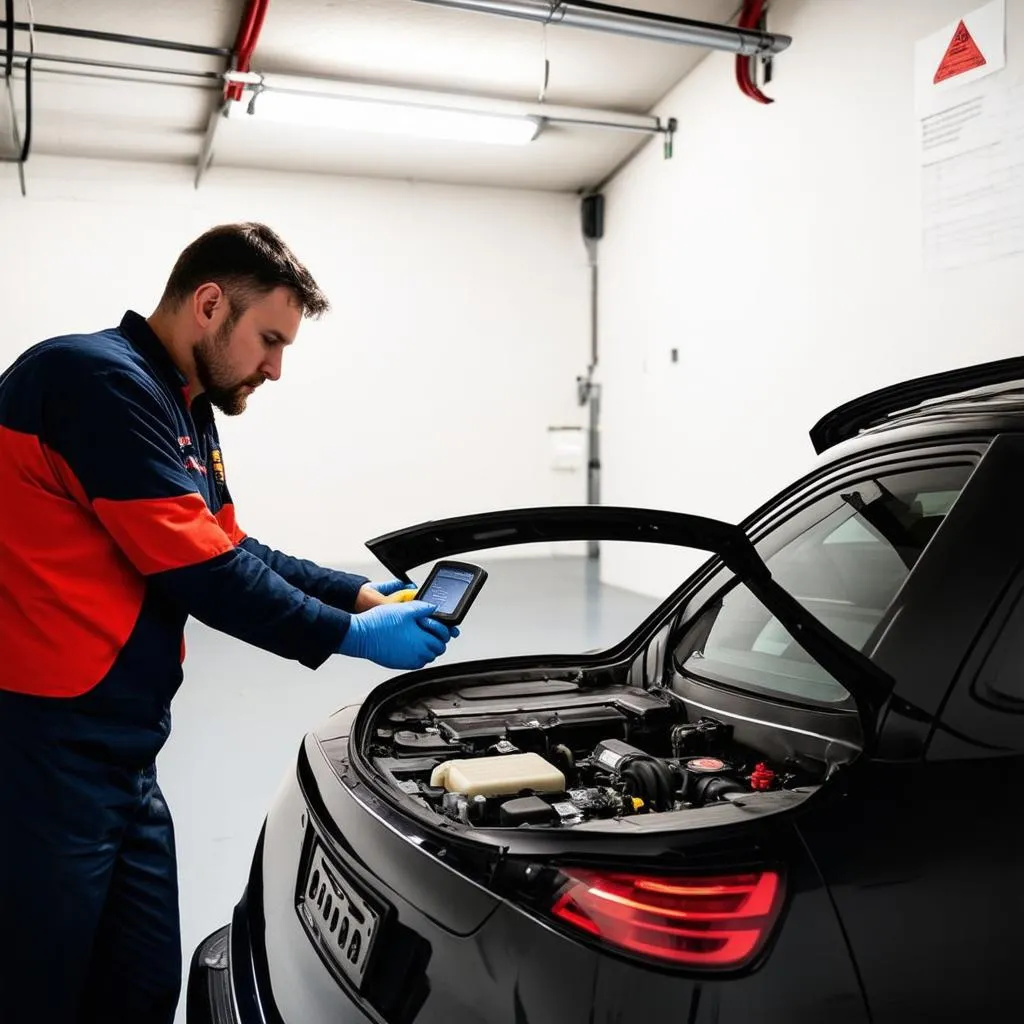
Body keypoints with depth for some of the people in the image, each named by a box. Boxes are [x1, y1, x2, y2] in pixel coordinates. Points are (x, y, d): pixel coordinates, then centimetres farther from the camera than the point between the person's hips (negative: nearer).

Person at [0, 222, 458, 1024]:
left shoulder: (183, 411, 15)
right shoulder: (98, 379, -17)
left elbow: (231, 554, 19)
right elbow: (197, 571, -20)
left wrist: (363, 592, 11)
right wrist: (352, 636, -9)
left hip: (120, 754, 10)